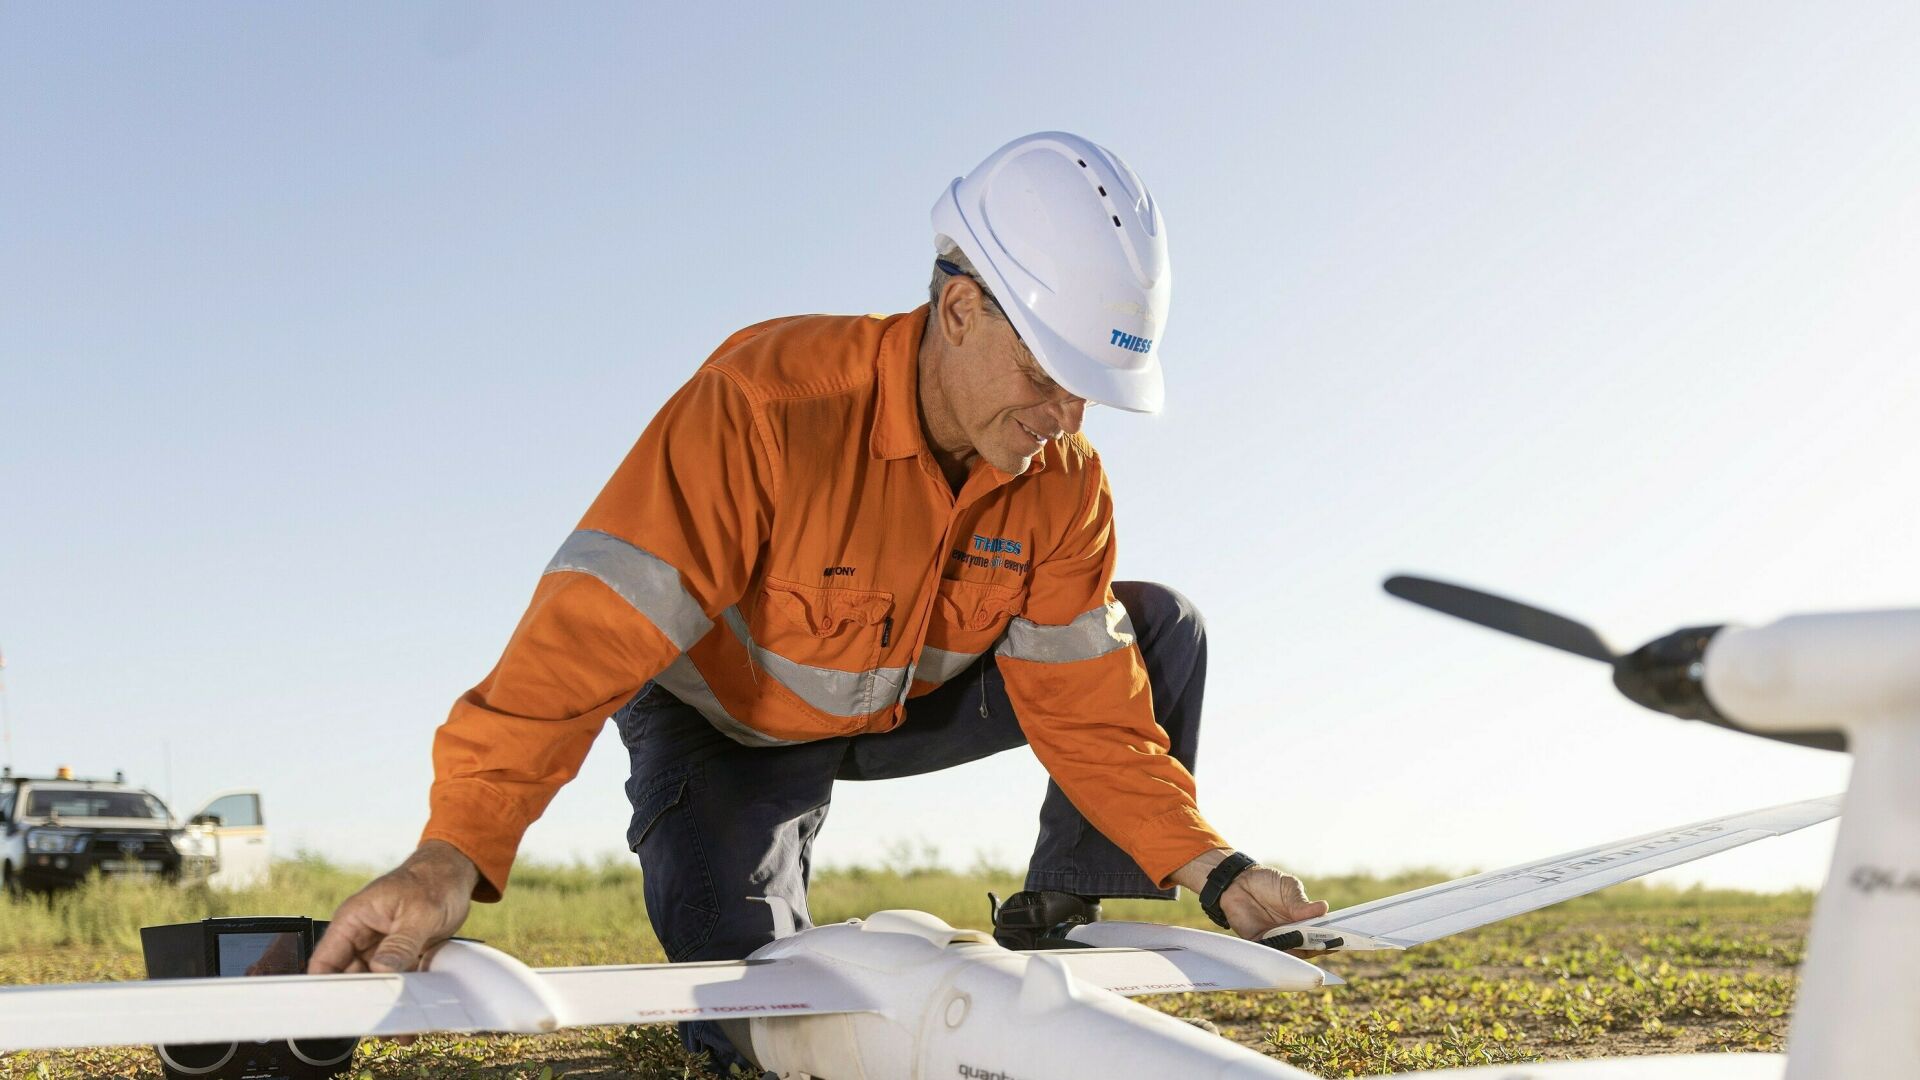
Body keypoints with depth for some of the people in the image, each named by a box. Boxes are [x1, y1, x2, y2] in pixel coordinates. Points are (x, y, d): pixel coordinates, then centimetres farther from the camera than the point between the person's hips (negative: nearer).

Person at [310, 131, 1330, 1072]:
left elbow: (1089, 710, -13)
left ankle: (1055, 930, 0)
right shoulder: (772, 398, -34)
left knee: (1158, 629, -11)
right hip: (730, 719, -4)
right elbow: (597, 626, -40)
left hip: (912, 705, 4)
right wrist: (453, 855, -47)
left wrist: (1214, 872, -27)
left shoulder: (1063, 483, -17)